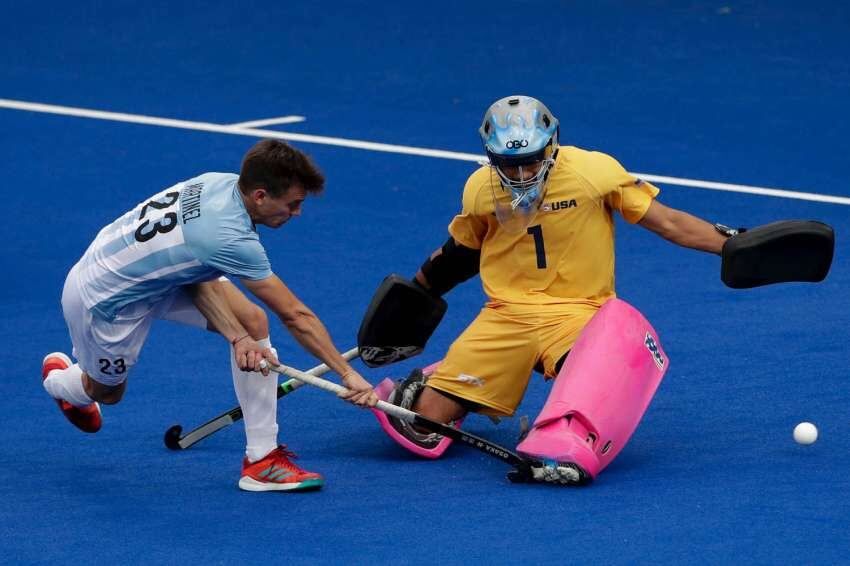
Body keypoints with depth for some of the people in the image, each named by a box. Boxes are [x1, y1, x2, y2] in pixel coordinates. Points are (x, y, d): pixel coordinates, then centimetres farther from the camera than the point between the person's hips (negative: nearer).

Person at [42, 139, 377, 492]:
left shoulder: (221, 183, -15)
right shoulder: (231, 237, -37)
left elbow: (200, 274, -9)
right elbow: (294, 316, -32)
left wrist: (236, 337, -21)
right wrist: (348, 374, -25)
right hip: (103, 301, -8)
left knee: (253, 321, -7)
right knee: (106, 392, 18)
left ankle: (262, 459, 0)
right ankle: (58, 376, 55)